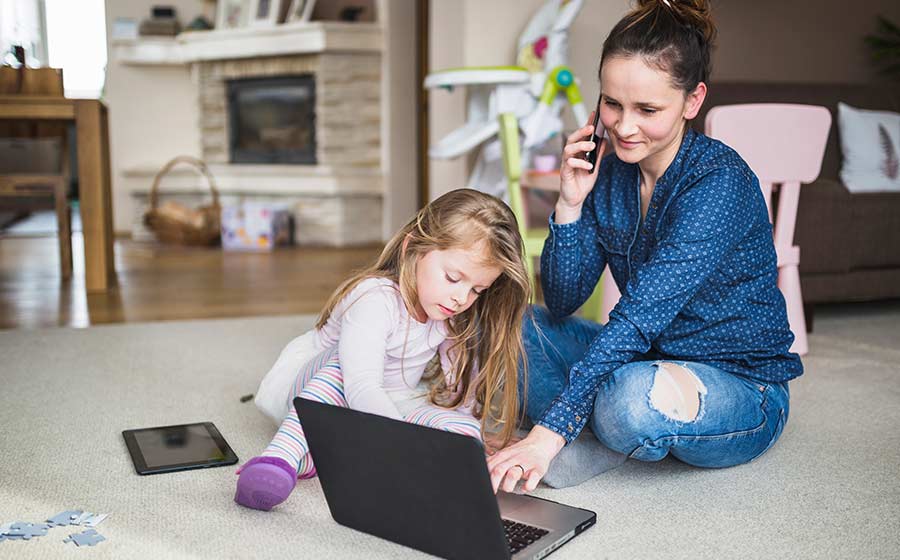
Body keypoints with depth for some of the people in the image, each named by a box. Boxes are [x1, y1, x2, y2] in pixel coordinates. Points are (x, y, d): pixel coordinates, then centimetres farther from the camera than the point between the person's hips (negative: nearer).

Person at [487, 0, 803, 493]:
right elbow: (561, 303, -3)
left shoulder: (720, 183, -22)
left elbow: (641, 316, -32)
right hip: (649, 360, 6)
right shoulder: (610, 168, -2)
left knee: (636, 398, -37)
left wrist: (550, 432, -37)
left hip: (742, 390, -6)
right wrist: (570, 204, -18)